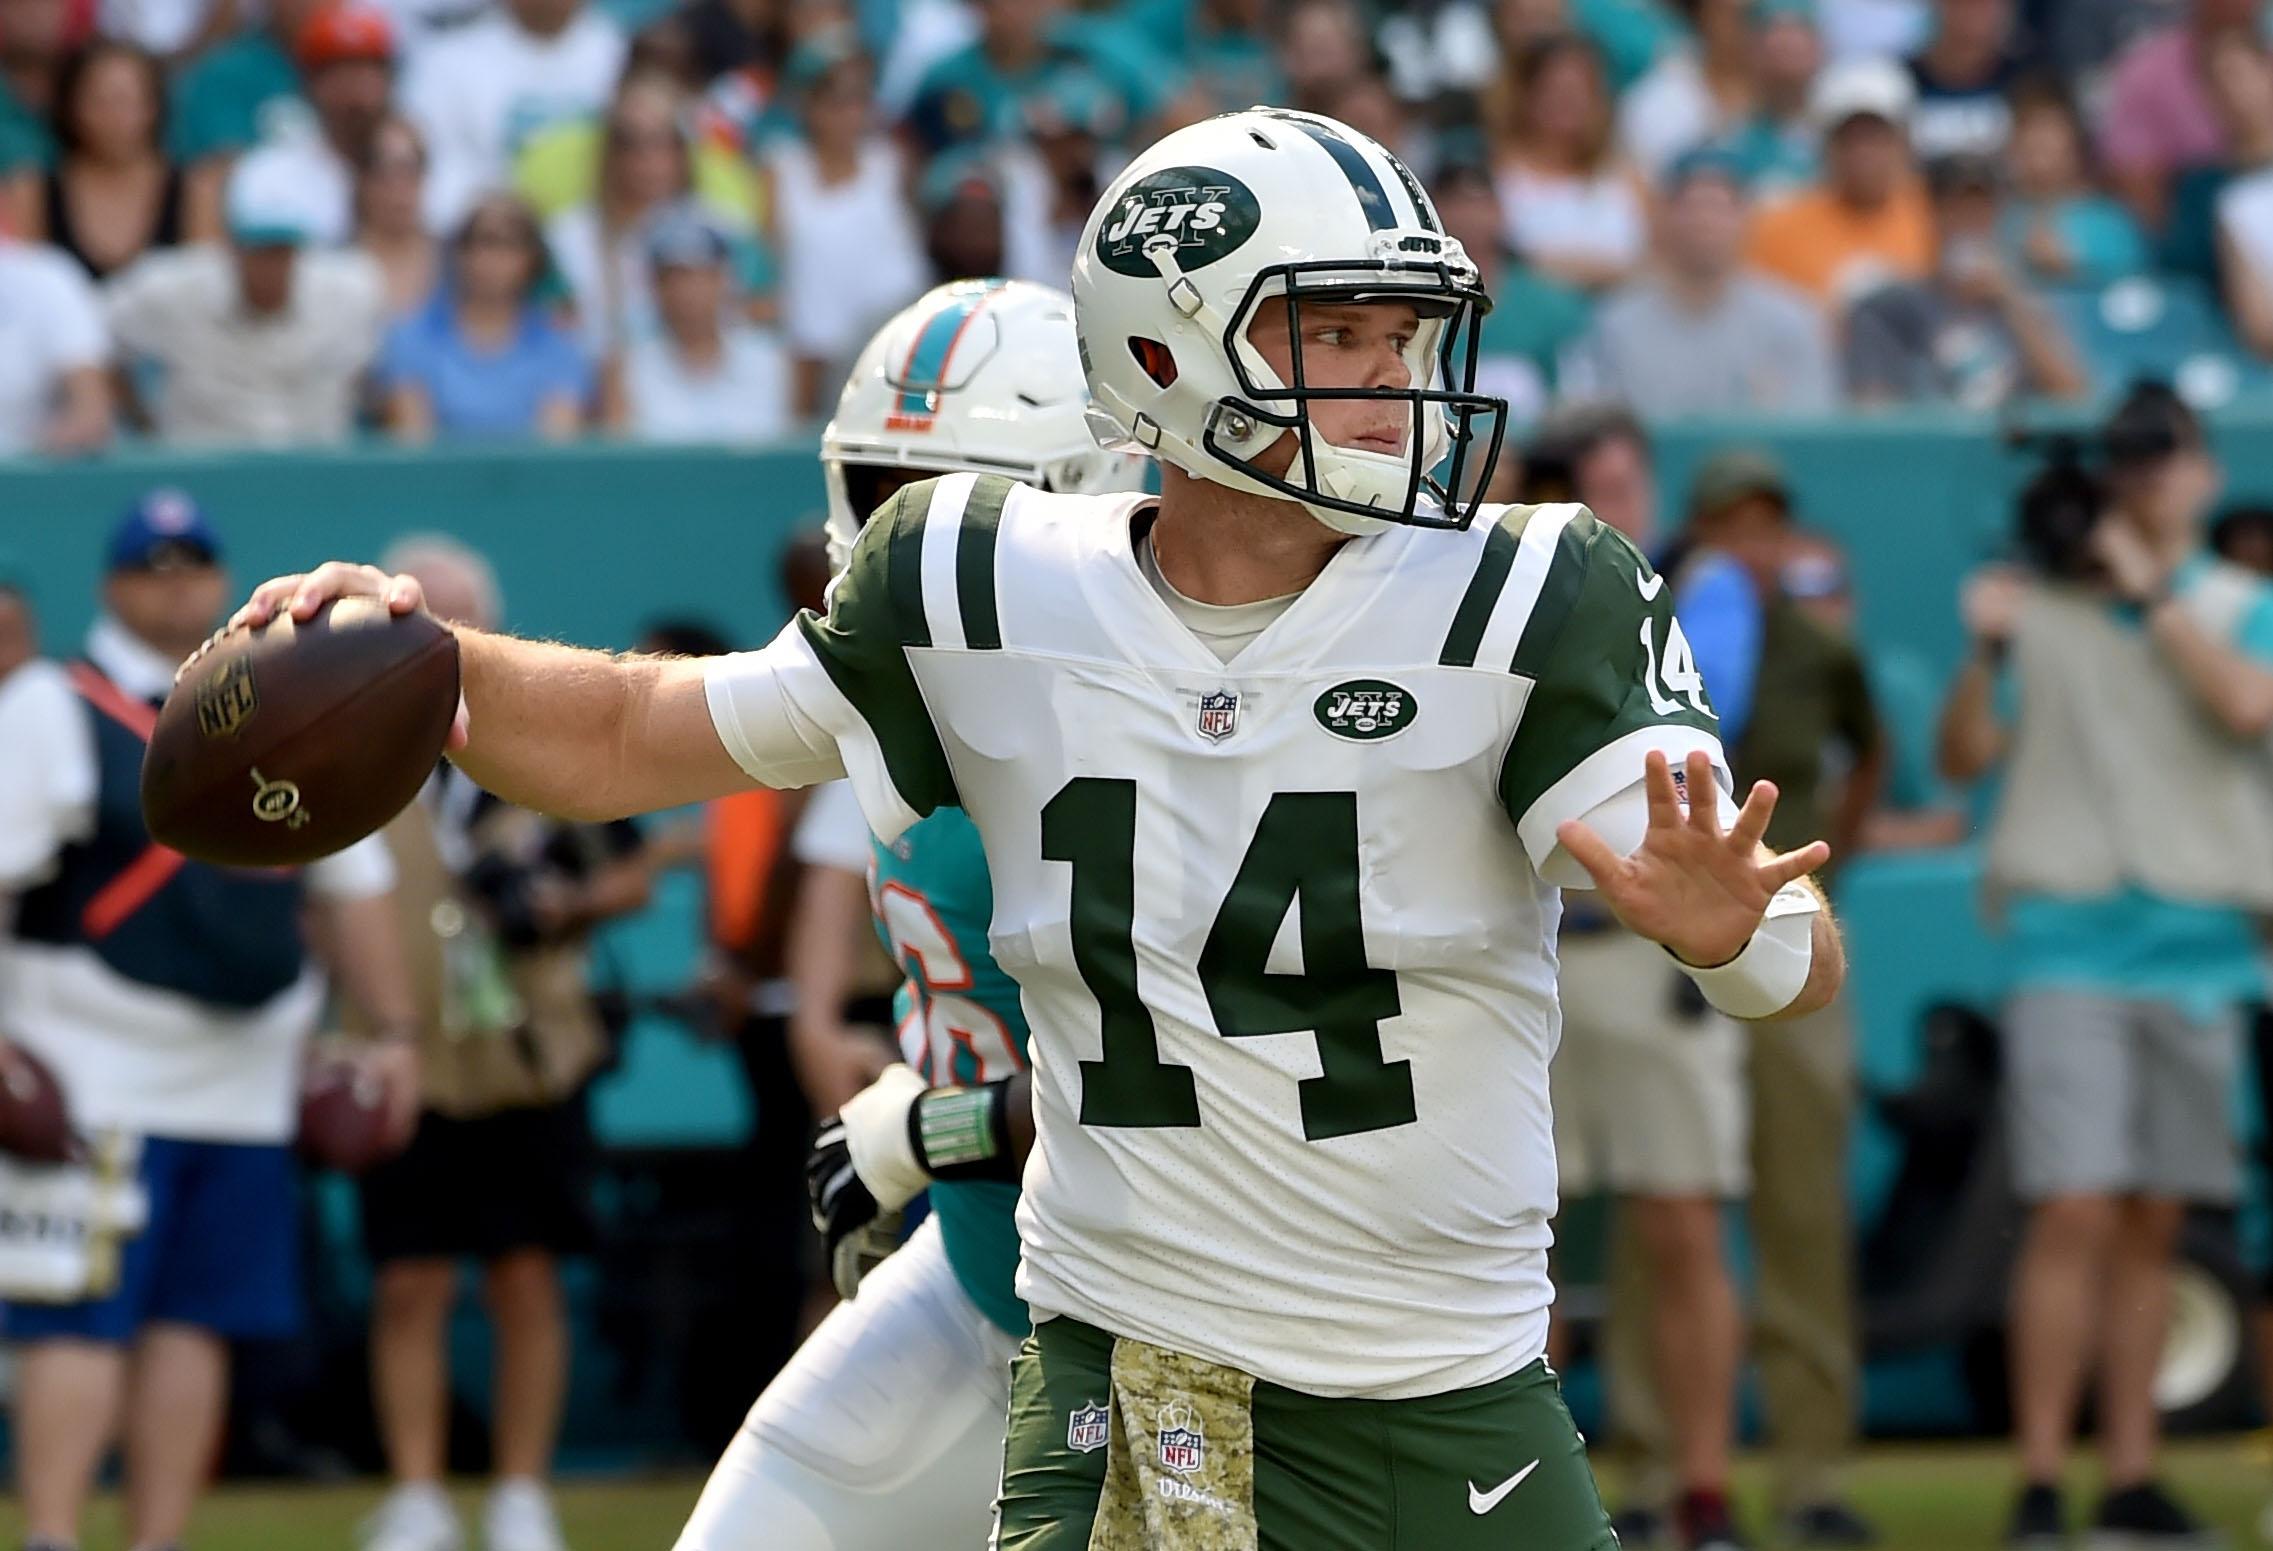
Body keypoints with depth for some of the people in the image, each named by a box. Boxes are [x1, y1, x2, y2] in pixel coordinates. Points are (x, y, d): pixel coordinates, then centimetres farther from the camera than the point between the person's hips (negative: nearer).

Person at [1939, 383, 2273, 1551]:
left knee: (2152, 1225, 8)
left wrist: (2154, 589, -9)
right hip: (2070, 940, -2)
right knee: (2075, 1214, -12)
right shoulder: (2044, 603, 7)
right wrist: (1985, 652, -15)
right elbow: (1965, 756, 2)